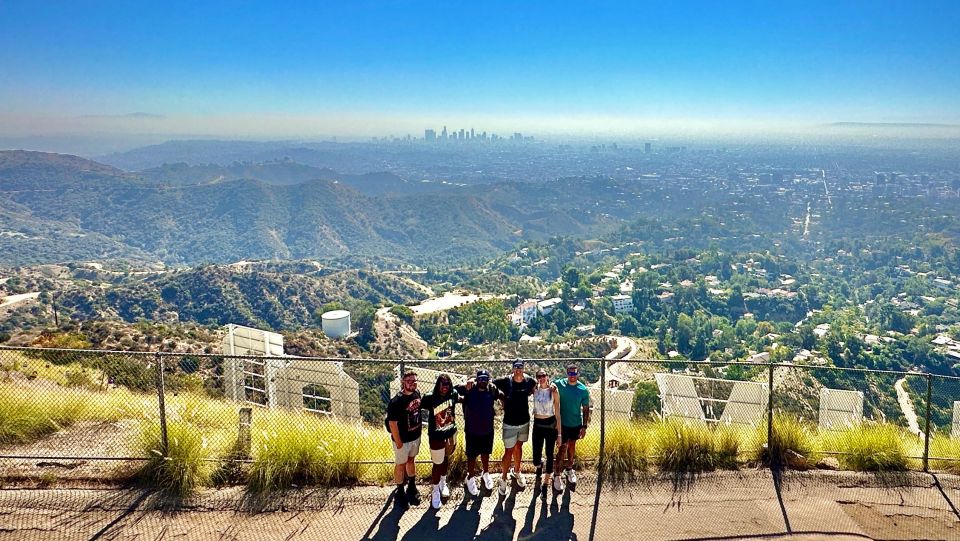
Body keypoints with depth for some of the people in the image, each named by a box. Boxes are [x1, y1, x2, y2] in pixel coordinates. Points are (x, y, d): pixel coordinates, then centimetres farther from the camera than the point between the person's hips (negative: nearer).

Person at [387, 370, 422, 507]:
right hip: (403, 439, -6)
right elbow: (392, 423, -22)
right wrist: (398, 442, -18)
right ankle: (400, 492, 29)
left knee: (411, 460, 24)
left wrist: (420, 427, 11)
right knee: (401, 465, 11)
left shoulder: (417, 394, -6)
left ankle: (412, 487, 41)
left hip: (415, 436, 6)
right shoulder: (396, 401, -27)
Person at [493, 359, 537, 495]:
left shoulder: (529, 381, -7)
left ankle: (516, 471, 42)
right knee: (509, 451, 2)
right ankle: (503, 478, 19)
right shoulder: (506, 381, -17)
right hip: (509, 424, -3)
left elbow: (536, 387, 15)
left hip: (524, 422, 3)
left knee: (518, 447, 21)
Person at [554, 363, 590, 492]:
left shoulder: (583, 390, -12)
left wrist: (584, 426, -5)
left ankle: (569, 469, 41)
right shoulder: (559, 384, -14)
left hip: (576, 424, 2)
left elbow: (586, 409, -5)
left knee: (572, 445, 19)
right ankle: (556, 475, 9)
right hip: (562, 423, -2)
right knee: (563, 447, -3)